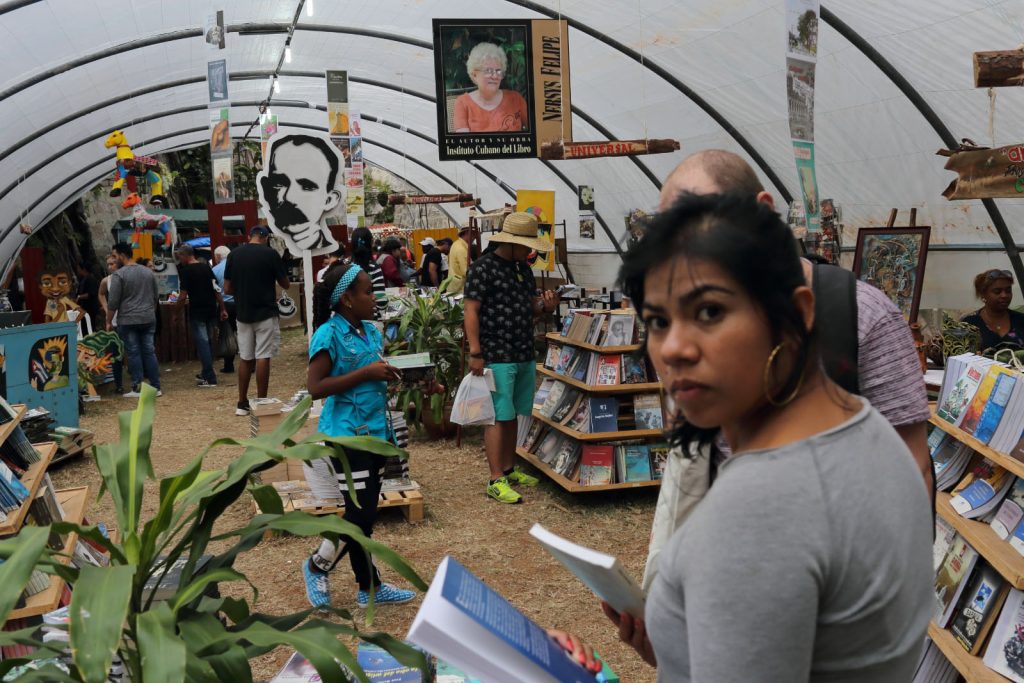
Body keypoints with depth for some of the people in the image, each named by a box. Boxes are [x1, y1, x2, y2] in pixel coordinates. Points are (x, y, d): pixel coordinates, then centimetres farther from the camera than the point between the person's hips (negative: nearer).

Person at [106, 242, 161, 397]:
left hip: (128, 321, -5)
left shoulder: (119, 274, -8)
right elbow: (156, 298, 16)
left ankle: (137, 389, 1)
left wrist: (109, 321, -1)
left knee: (133, 353, 0)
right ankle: (156, 387, 7)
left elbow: (113, 302, -10)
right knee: (149, 352, 7)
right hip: (148, 319, 5)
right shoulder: (148, 272, 10)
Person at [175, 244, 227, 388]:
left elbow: (183, 296, -13)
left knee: (202, 343, -4)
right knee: (208, 341, 16)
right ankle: (206, 373, 26)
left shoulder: (186, 271, -9)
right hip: (211, 310, 6)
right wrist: (222, 308, 11)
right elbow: (217, 290, 8)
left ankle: (210, 378, -7)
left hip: (197, 311, -6)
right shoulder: (206, 267, 9)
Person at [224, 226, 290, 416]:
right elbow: (286, 284, 0)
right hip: (265, 313, -4)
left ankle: (242, 403, 15)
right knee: (263, 357, -1)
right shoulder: (270, 254, -8)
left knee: (245, 358, 11)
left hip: (243, 313, 4)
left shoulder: (234, 254, 2)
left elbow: (227, 288, 4)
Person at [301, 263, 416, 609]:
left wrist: (388, 374, 0)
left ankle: (370, 586, 25)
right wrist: (366, 373, -22)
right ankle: (316, 567, 18)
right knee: (360, 514, -5)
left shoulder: (372, 331, 9)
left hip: (374, 431, 8)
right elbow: (315, 387, -20)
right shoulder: (328, 335, -15)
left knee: (366, 513, 14)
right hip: (346, 435, -8)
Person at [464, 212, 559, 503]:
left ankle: (509, 469, 26)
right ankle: (496, 481, -1)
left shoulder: (524, 269, 15)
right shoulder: (483, 268, -10)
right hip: (496, 356, -8)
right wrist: (475, 353, -18)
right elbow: (471, 311, -13)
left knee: (513, 416, 15)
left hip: (524, 355, 8)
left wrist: (545, 306, 0)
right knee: (499, 417, -5)